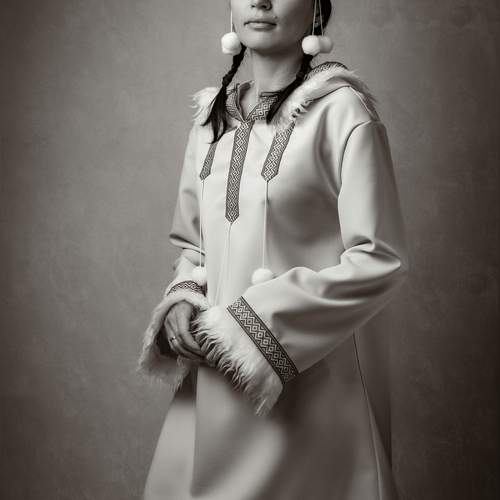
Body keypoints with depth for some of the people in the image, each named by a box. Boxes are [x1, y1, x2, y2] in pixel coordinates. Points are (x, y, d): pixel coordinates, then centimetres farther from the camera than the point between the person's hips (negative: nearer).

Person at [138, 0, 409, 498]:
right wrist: (181, 303, -3)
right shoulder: (214, 118, 9)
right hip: (211, 380, 5)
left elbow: (379, 261, -13)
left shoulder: (341, 112, -9)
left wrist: (245, 324, -14)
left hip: (302, 379, -5)